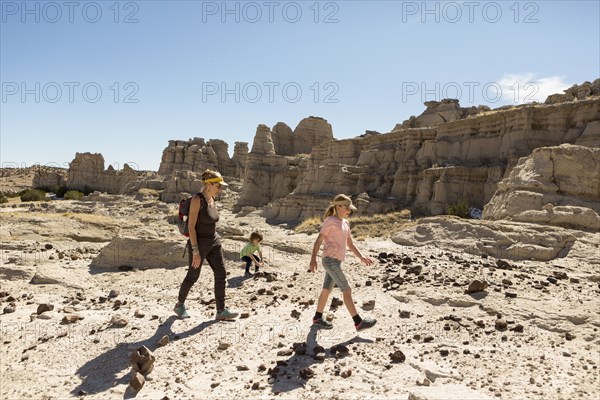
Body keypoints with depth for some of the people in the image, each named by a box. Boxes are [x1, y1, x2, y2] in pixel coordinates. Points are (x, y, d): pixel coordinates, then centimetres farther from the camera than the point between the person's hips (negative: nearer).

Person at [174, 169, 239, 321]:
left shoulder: (212, 199, 5)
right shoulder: (197, 199, -20)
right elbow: (191, 226, -22)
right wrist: (196, 252, -23)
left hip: (213, 242, 7)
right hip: (198, 243, -7)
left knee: (221, 274, 0)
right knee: (193, 277, 9)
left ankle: (221, 311, 8)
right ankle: (180, 305, 34)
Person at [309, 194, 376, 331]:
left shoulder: (345, 223, 14)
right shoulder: (330, 222, -11)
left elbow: (350, 244, 15)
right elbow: (318, 241, -15)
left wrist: (361, 257, 4)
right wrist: (313, 259, -25)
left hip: (336, 262, 8)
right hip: (330, 261, -8)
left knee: (327, 290, 15)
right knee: (347, 291, -5)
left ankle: (317, 319, 27)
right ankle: (358, 322, 2)